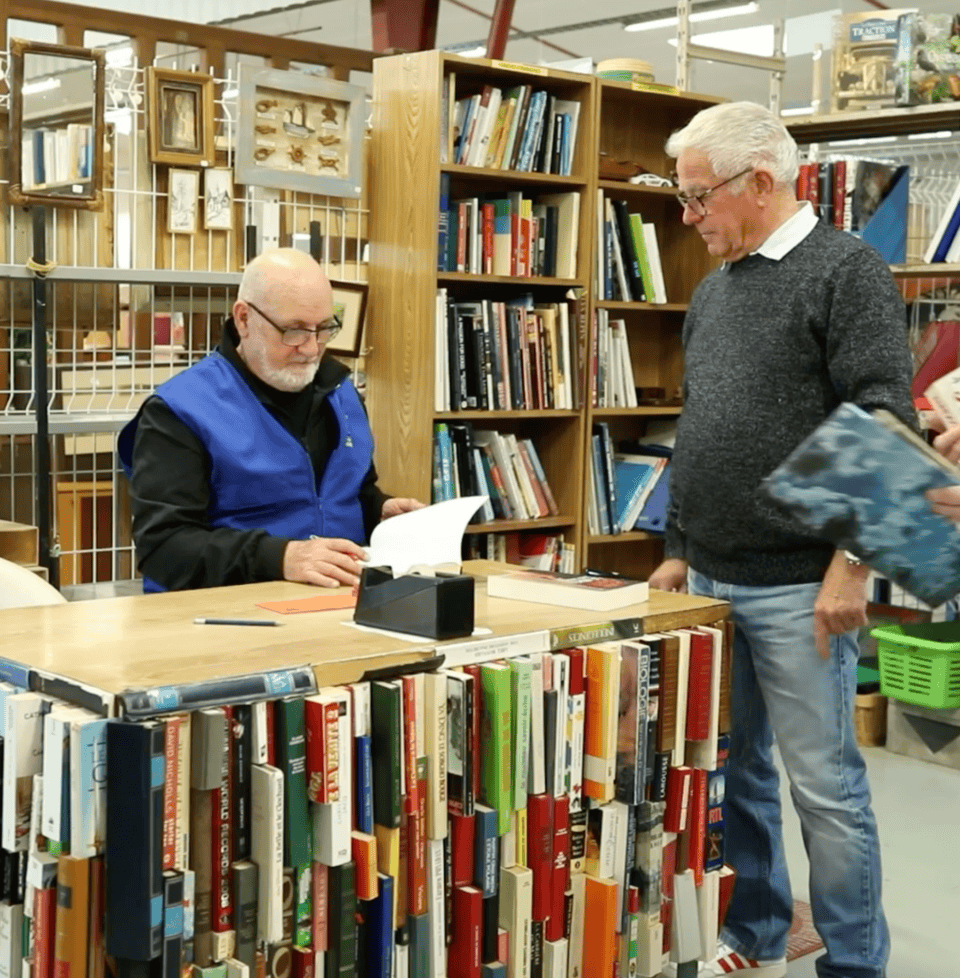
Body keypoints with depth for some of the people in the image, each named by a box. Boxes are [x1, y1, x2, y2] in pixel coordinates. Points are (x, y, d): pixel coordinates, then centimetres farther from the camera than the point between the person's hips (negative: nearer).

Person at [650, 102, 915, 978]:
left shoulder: (847, 271, -8)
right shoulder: (714, 290, 15)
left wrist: (851, 564, -19)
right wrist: (678, 549, 19)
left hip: (798, 587, -7)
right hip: (712, 580, 7)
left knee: (824, 783, 0)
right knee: (732, 769, 14)